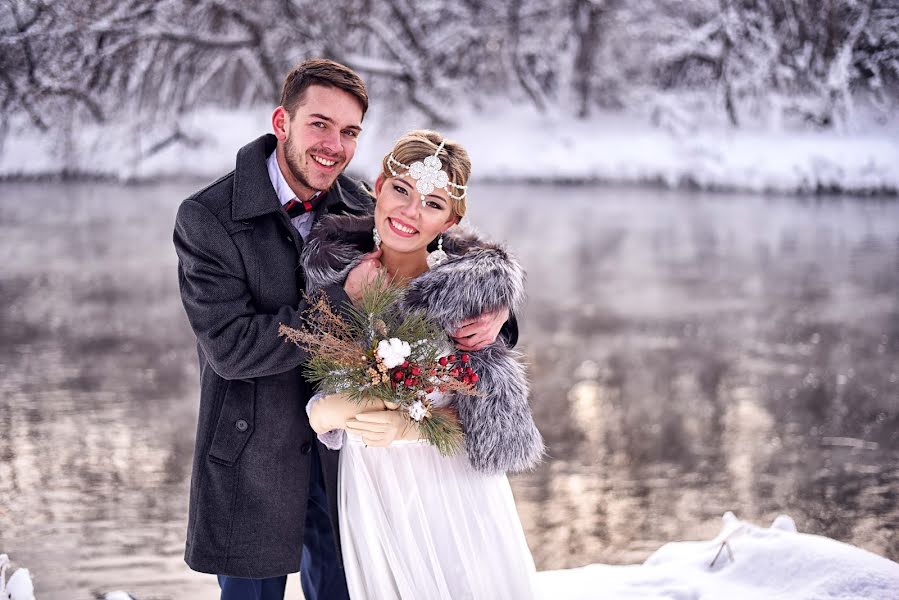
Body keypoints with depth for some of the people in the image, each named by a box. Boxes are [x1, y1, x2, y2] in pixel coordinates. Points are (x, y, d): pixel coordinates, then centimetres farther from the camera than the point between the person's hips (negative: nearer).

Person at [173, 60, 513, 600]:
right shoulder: (206, 220, -16)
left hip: (344, 448, 4)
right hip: (255, 457, -4)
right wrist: (344, 301, -24)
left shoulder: (360, 208, -3)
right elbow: (230, 347, -22)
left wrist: (492, 313, -20)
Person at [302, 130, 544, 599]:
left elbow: (493, 411, -9)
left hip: (455, 490, -2)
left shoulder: (476, 284, -11)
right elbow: (318, 381, 5)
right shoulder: (333, 273, -3)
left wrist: (413, 426, -24)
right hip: (369, 493, 2)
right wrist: (325, 411, -18)